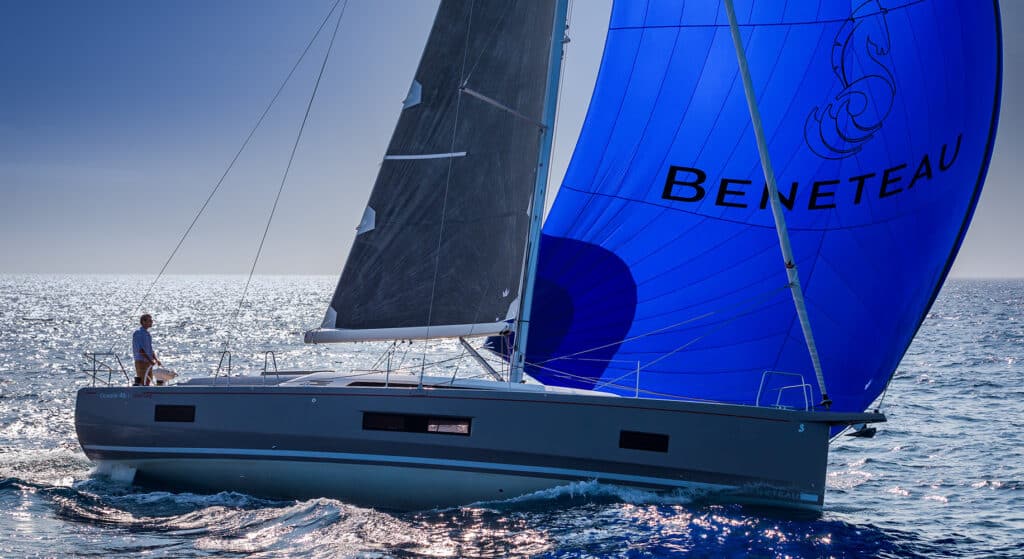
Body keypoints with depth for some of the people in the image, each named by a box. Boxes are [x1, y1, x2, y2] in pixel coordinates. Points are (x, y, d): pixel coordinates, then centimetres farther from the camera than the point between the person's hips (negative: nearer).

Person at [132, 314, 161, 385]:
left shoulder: (147, 334, 16)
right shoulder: (138, 333, -12)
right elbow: (140, 350, -20)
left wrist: (156, 360, 7)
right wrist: (150, 360, -25)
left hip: (148, 363, 9)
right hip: (141, 361, -9)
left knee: (148, 382, 9)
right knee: (141, 382, -9)